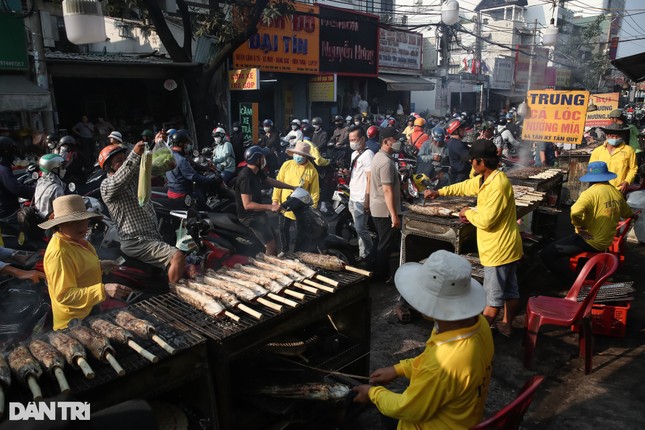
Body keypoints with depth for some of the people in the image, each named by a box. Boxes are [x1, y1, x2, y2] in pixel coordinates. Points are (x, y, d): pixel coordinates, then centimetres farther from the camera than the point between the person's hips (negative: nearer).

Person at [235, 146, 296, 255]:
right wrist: (270, 207, -31)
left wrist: (292, 187, 17)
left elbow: (271, 181, 18)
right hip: (250, 216, -10)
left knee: (272, 241, 21)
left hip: (259, 213, 10)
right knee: (271, 247, -12)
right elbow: (247, 205, -30)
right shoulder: (245, 177, -27)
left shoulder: (257, 172, 2)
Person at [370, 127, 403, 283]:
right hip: (385, 210, -10)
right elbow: (387, 190, -25)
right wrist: (394, 215, -24)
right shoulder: (387, 162, -22)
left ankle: (379, 275, 31)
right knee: (385, 246, 1)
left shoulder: (378, 156, 8)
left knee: (381, 243, 20)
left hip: (376, 208, 10)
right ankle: (381, 278, 12)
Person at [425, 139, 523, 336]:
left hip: (499, 250, -10)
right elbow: (466, 186, 21)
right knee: (510, 290, 21)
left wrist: (468, 213, -9)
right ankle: (506, 325, 37)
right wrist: (439, 192, 17)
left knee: (493, 297, 3)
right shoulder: (485, 179, 4)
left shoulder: (497, 185, -27)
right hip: (507, 247, 10)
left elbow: (485, 220, -28)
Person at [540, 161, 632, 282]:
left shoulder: (591, 193, -20)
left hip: (590, 241, -8)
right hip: (606, 242, 8)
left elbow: (575, 212, -38)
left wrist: (580, 228, -20)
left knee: (546, 253, -11)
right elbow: (628, 214, 19)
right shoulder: (617, 193, 2)